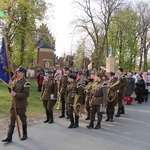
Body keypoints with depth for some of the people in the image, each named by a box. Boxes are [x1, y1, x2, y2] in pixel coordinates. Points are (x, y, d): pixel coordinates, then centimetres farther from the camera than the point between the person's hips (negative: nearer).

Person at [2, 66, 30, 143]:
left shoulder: (26, 82, -15)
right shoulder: (14, 80, 8)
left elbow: (26, 94, -19)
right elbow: (12, 92, 14)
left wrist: (16, 94, -27)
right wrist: (10, 87, -6)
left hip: (22, 104, -6)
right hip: (14, 103, 6)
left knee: (23, 119, 10)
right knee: (12, 119, 4)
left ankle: (25, 134, 30)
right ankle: (9, 137, 8)